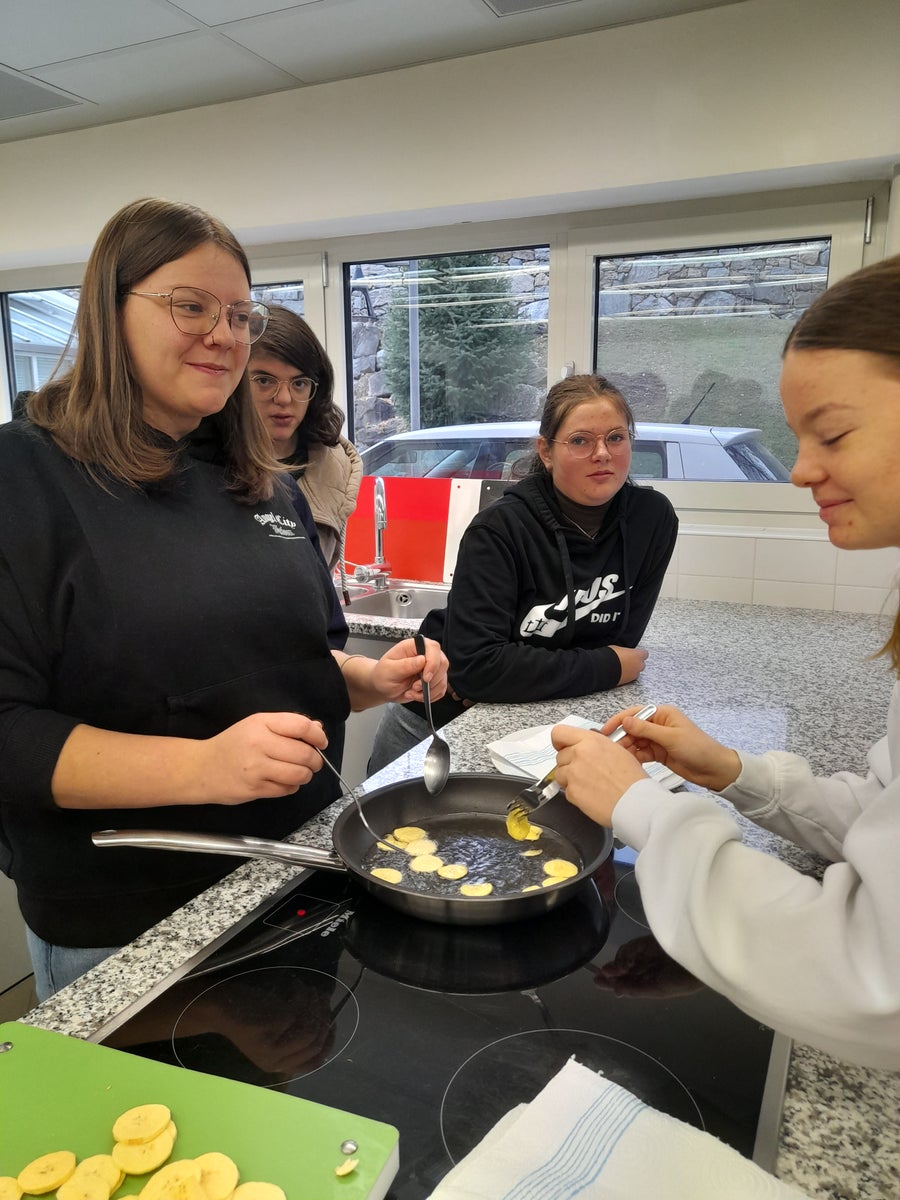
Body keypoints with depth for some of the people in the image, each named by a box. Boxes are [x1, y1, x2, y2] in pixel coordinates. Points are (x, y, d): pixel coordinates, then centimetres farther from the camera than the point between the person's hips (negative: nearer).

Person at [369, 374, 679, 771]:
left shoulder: (653, 519, -12)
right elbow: (474, 664, -31)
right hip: (437, 722, -3)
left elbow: (621, 640, -7)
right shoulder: (500, 529, -24)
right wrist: (606, 669, -24)